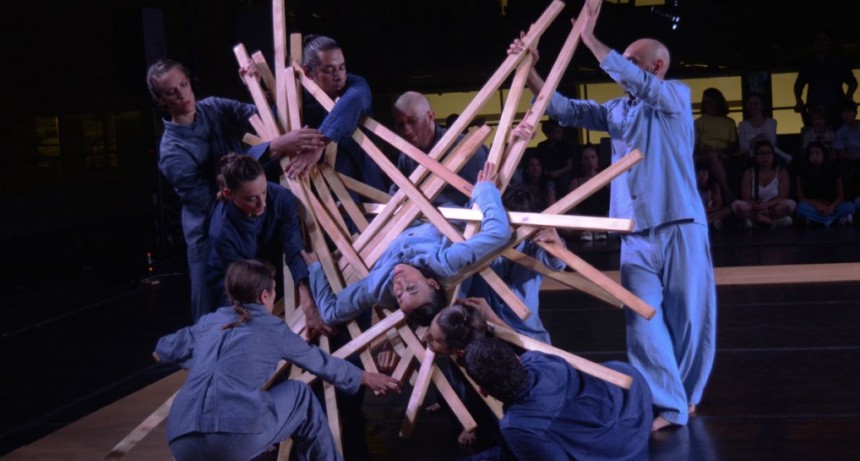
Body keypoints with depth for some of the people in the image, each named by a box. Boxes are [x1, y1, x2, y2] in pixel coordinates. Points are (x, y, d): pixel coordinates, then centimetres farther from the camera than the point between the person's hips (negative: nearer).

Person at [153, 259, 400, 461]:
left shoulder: (207, 322, 27)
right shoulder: (274, 329, 18)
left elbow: (163, 350, 45)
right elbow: (320, 362, 33)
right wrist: (365, 378, 49)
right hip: (240, 435, -4)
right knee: (299, 394, 24)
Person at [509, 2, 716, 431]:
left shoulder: (676, 96, 1)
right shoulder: (618, 109, 16)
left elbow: (636, 83, -18)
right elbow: (566, 110, 13)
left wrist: (590, 40, -17)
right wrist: (529, 72, 2)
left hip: (680, 224, -4)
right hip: (635, 233, 4)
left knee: (688, 314, 3)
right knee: (643, 317, -6)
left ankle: (684, 396, 22)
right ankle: (668, 405, -5)